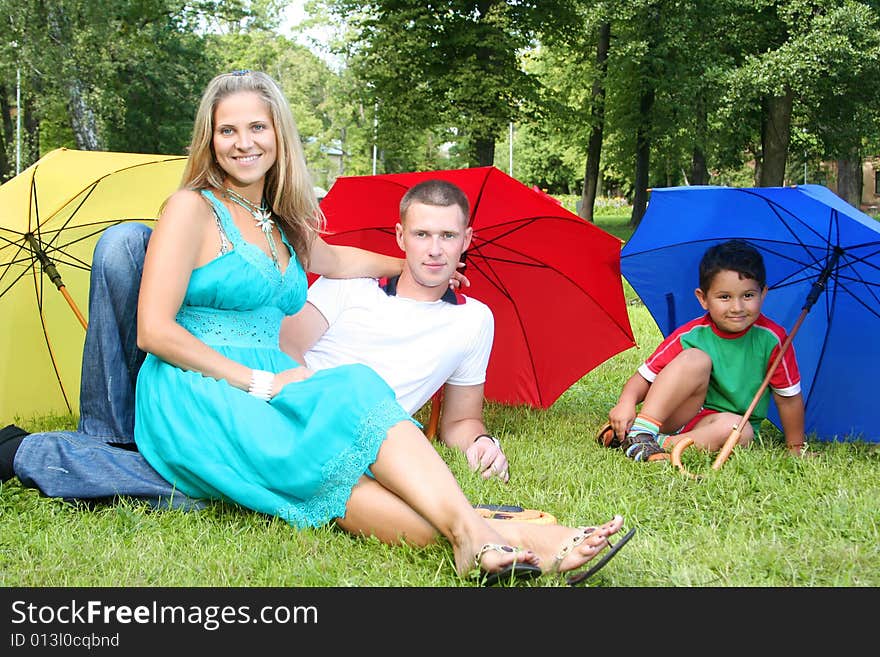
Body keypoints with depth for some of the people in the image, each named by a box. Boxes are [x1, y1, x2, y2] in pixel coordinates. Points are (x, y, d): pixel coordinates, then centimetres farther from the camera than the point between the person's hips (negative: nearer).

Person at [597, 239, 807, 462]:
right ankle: (640, 432, -33)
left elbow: (789, 397, -3)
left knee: (741, 431, -36)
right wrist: (626, 402, -31)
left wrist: (795, 448, 2)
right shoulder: (690, 335, -12)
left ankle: (663, 444, -32)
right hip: (674, 418, -1)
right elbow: (645, 376, -11)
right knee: (696, 359, -29)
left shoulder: (771, 338, -12)